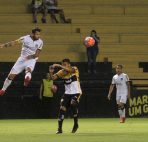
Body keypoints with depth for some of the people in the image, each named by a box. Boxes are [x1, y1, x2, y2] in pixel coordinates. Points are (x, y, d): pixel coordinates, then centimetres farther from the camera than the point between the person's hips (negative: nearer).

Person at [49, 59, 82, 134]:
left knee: (73, 104, -26)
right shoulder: (62, 72, 0)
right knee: (62, 108, -6)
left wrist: (59, 66, -42)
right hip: (67, 93, 5)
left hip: (76, 93, -5)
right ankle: (60, 128, 1)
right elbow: (53, 77, -7)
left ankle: (76, 124, -5)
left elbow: (70, 70, -36)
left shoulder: (74, 69, -13)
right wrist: (51, 72, -28)